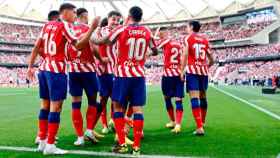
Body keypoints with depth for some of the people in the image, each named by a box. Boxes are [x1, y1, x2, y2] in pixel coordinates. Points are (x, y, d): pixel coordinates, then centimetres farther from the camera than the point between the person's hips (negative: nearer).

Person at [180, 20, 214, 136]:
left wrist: (182, 71, -6)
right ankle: (202, 122, 36)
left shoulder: (188, 38, 1)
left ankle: (199, 127, -18)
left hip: (192, 70, -5)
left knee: (194, 98, -10)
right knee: (202, 97, 19)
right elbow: (211, 60, 17)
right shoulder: (205, 40, 15)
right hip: (203, 70, 5)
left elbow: (185, 55, -9)